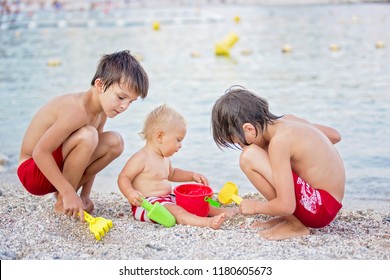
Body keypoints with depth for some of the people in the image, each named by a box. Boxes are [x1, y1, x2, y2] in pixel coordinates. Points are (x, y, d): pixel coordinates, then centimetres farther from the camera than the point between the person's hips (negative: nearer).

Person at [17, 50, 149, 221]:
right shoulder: (78, 111, -29)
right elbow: (40, 153, -30)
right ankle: (63, 203, -14)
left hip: (57, 165, 9)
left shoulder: (101, 111, -1)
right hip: (33, 171, -8)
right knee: (87, 135, -32)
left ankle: (63, 192, 3)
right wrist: (68, 193, -29)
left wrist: (85, 194, 3)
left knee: (114, 142, -4)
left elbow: (91, 153, 7)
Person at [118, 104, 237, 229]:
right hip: (146, 204, -11)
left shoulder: (164, 158, 16)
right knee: (176, 210, -31)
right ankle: (208, 222, -48)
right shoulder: (141, 158, -15)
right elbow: (123, 178, -17)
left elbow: (171, 173, 35)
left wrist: (192, 175, 25)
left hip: (166, 200, 11)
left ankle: (224, 212, 4)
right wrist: (130, 193, -36)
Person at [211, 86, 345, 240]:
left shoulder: (278, 141, -22)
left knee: (249, 157, -20)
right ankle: (288, 218, 11)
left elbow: (286, 206, -25)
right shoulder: (287, 120, 3)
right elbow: (335, 135, 18)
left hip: (321, 208, -10)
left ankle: (296, 226, -8)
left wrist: (255, 206, -6)